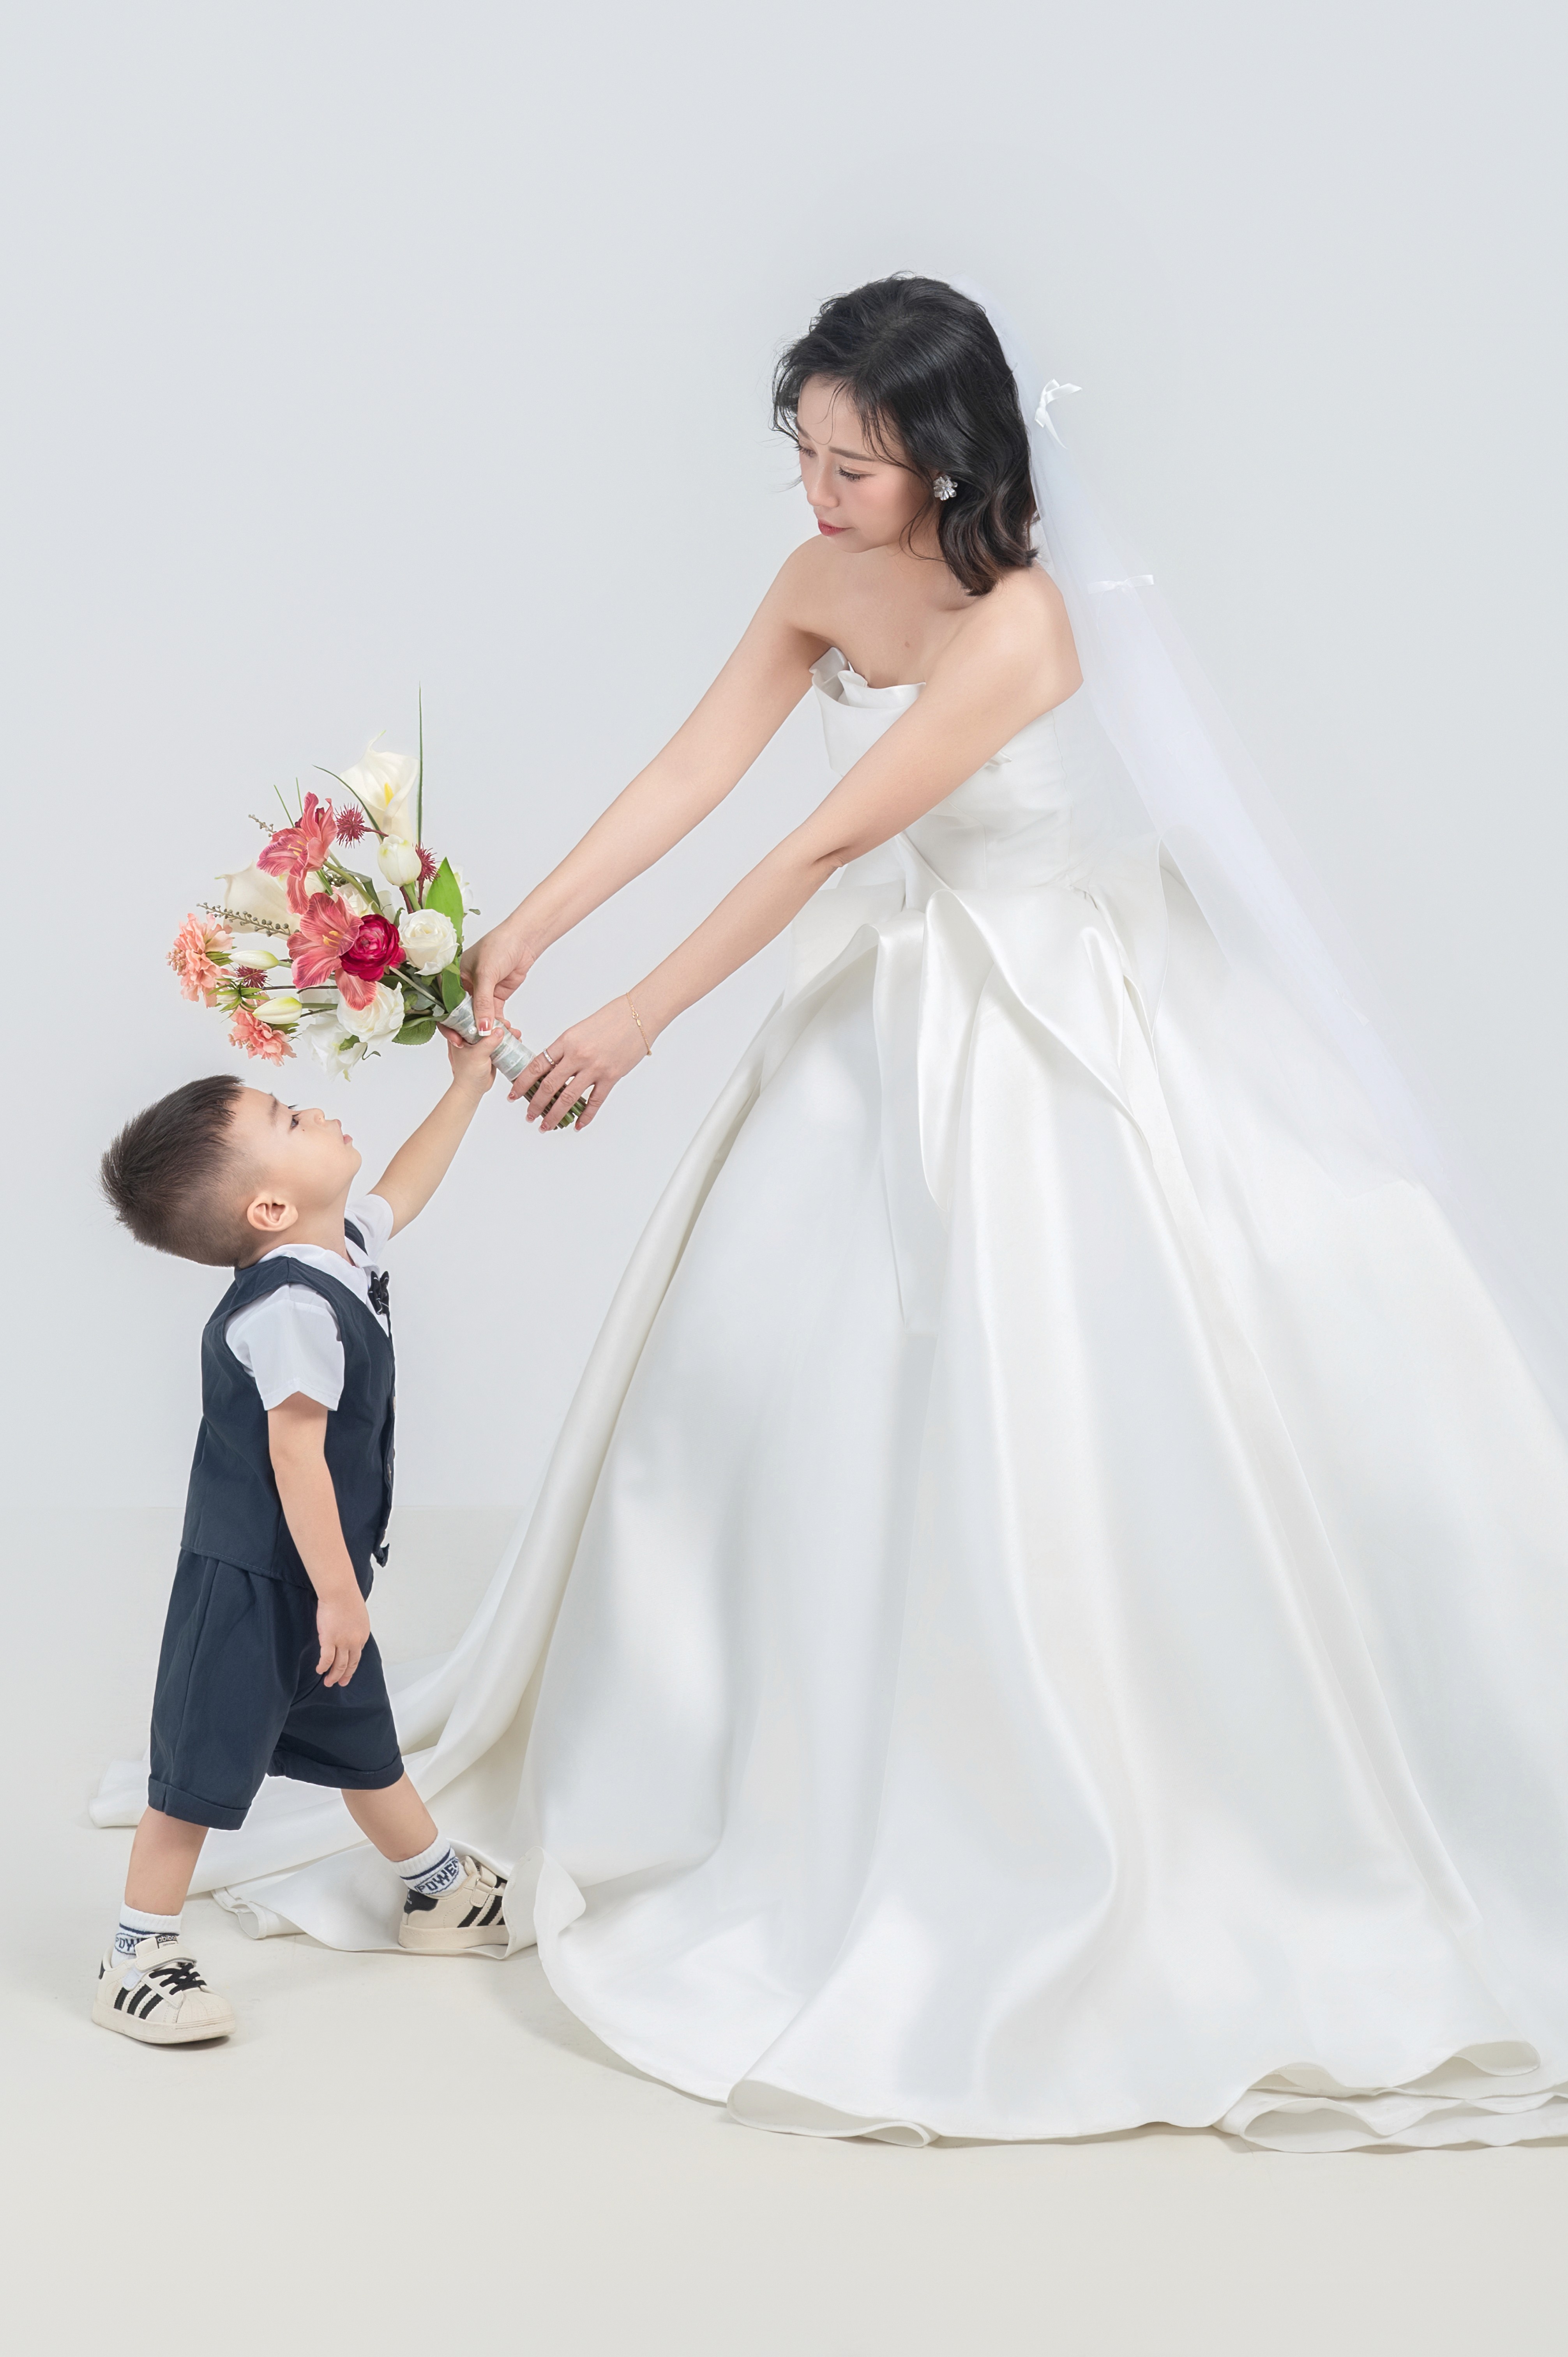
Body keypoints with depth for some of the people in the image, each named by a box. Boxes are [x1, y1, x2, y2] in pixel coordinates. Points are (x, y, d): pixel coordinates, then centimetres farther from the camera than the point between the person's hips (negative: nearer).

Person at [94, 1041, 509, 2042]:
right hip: (251, 1585, -10)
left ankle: (443, 1892, 39)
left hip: (316, 1581, 10)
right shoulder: (293, 1309, -28)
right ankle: (138, 1958, 10)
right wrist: (336, 1593, -24)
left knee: (363, 1742, 24)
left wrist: (469, 1082, 22)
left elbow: (400, 1191, 23)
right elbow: (295, 1455, -29)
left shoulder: (343, 1247, 1)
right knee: (205, 1765, -1)